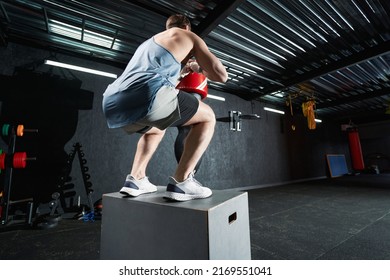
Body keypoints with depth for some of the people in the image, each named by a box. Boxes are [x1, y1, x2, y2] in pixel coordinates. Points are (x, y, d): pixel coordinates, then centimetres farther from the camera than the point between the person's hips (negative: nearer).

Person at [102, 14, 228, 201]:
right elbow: (221, 75, 16)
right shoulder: (189, 36, 22)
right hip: (146, 96, -8)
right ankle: (180, 182, 2)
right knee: (207, 117, 12)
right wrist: (201, 69, 36)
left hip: (113, 105, 8)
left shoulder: (149, 42, 40)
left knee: (156, 129, 36)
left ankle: (135, 179, 22)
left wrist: (180, 68, 59)